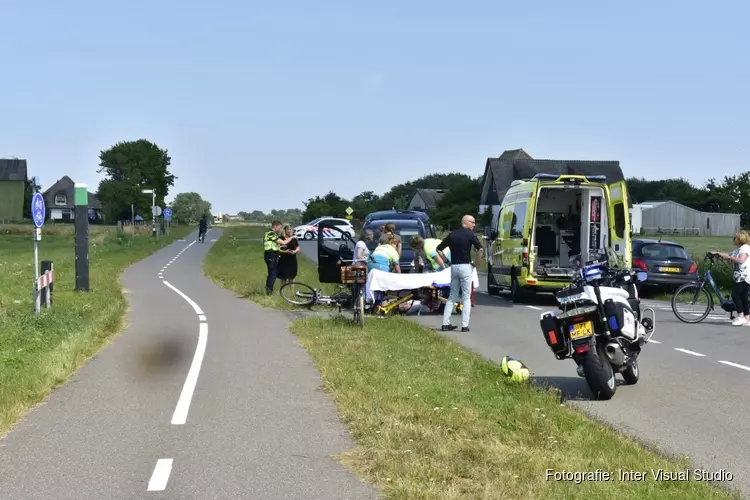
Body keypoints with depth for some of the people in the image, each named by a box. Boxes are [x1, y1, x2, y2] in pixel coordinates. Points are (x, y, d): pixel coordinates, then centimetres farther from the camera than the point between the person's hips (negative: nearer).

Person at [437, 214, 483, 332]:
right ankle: (464, 325, -3)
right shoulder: (470, 234, -6)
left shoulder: (452, 234, 10)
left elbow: (439, 249, 13)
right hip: (465, 266, -5)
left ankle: (446, 323, 9)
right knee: (466, 297, 2)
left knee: (452, 296, 13)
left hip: (453, 267, 5)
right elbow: (480, 249, -19)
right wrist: (477, 262, -6)